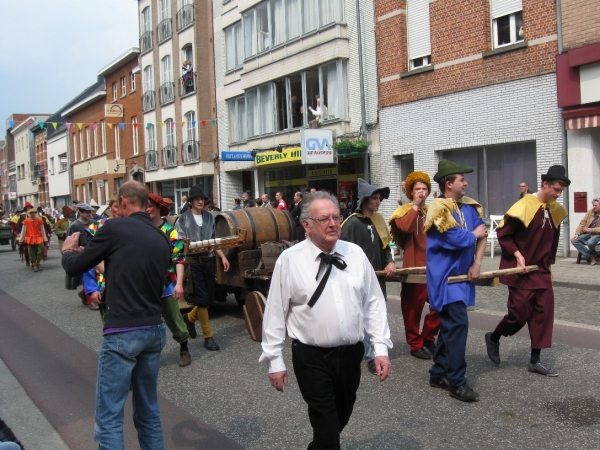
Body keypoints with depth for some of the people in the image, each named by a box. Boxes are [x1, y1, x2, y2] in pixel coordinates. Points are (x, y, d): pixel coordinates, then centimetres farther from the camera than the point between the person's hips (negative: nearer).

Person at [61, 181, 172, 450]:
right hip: (154, 330, 7)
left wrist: (68, 250, 24)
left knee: (108, 417, 0)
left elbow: (75, 268, 2)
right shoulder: (162, 239, 11)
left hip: (122, 333, -7)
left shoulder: (115, 228, -7)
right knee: (148, 410, 17)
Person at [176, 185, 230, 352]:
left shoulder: (210, 217, 11)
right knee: (202, 299, -3)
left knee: (209, 298, 9)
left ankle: (190, 317, 39)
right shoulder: (183, 219, -2)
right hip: (193, 262, -5)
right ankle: (208, 337, 8)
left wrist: (223, 257, 7)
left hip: (209, 261, 5)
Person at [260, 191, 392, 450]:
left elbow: (373, 302, 4)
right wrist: (274, 360, -5)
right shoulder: (289, 260, -10)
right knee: (326, 424, 0)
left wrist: (381, 347, -1)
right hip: (311, 357, -4)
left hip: (351, 353, 5)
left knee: (342, 417, 22)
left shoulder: (355, 254, 0)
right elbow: (275, 312, -6)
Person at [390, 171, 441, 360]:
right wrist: (415, 206, -16)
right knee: (413, 307, 3)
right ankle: (415, 344, 16)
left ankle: (428, 338, 24)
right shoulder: (405, 210, -1)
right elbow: (404, 227, -24)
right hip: (414, 267, -5)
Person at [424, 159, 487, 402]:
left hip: (461, 275, 8)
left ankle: (438, 374, 25)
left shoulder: (470, 206, 9)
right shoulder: (439, 209, -15)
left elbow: (482, 234, 5)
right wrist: (473, 234, -4)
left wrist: (477, 264, -6)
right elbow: (455, 239, -23)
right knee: (458, 324, -13)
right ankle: (456, 382, -5)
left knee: (450, 324, 13)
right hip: (445, 276, -8)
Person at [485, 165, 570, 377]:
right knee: (520, 313, -2)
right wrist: (517, 255, -18)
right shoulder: (524, 206, -16)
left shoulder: (555, 210, 6)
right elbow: (503, 233, -13)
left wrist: (549, 265, 14)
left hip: (541, 271, 7)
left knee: (544, 311, 2)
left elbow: (553, 240, 16)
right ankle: (493, 338, 26)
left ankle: (535, 360, 11)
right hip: (521, 271, -7)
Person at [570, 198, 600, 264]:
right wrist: (577, 234, -7)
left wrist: (591, 230, -20)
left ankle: (593, 255, 0)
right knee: (574, 240, -18)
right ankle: (590, 256, -14)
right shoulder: (590, 212, 10)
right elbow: (582, 223, 5)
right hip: (587, 234, 6)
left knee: (590, 242, -37)